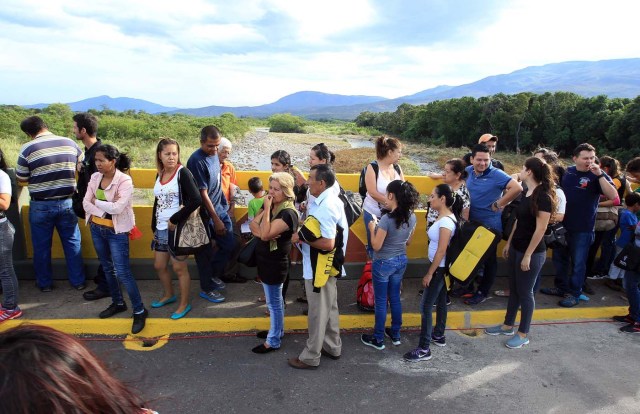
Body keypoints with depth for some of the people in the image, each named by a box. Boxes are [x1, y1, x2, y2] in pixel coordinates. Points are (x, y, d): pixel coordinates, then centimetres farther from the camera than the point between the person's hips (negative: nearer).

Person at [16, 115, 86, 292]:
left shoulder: (27, 149, -11)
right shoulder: (70, 143, -4)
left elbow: (21, 178, -2)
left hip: (41, 206, -2)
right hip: (67, 203, 2)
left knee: (41, 246, 14)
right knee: (72, 243, 13)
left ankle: (45, 283, 27)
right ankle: (78, 281, 21)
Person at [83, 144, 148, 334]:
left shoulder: (124, 180, -18)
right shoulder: (95, 177, 1)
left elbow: (117, 208, -26)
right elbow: (86, 203, -4)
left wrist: (96, 201, -12)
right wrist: (106, 208, -18)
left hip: (117, 231, -7)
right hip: (97, 229, 7)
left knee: (122, 272, -7)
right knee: (108, 269, 18)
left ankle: (139, 311, 4)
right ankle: (118, 303, 35)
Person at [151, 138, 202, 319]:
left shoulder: (182, 172, -14)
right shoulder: (160, 174, 8)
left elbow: (196, 200, -25)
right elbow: (157, 203, 16)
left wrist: (175, 219, -21)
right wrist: (154, 227, 13)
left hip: (178, 228, -7)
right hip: (161, 229, 7)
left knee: (179, 267, 4)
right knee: (159, 265, 17)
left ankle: (184, 304, 21)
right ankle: (168, 295, 40)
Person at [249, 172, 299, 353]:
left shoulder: (288, 213, -24)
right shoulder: (270, 205, 3)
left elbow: (265, 234, -30)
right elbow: (253, 224, 1)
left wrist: (267, 209, -28)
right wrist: (262, 233, -19)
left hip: (275, 263, -9)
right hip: (265, 260, 9)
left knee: (274, 302, 5)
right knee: (275, 299, 23)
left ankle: (273, 341, 19)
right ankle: (277, 330, 40)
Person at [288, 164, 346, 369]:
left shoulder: (325, 208, -27)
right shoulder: (332, 199, 4)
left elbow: (328, 243, -29)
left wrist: (302, 239, -18)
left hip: (318, 266, -10)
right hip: (327, 264, 10)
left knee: (318, 311, 4)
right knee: (330, 306, 21)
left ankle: (311, 357, 20)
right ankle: (332, 347, 37)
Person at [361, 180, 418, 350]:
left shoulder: (386, 219, -26)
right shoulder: (412, 217, -5)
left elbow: (376, 246, -20)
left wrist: (373, 228, -6)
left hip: (384, 263, -7)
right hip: (401, 261, 7)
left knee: (381, 301, 8)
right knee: (395, 298, 20)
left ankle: (378, 339, 22)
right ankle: (395, 335, 34)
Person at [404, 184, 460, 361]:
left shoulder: (446, 221, -25)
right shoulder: (444, 217, 4)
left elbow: (441, 251, -24)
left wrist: (429, 274, -18)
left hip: (438, 268, -10)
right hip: (439, 267, 10)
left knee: (425, 306, -3)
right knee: (440, 301, 21)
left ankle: (424, 349, 4)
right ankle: (439, 335, 37)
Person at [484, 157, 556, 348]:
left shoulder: (543, 196, -19)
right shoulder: (526, 193, 7)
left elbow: (541, 228, -20)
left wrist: (528, 255, -19)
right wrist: (508, 243, 16)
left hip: (532, 253, -8)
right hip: (516, 249, 8)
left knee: (525, 292, 4)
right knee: (514, 289, 17)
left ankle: (523, 334, 20)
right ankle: (508, 325, 31)